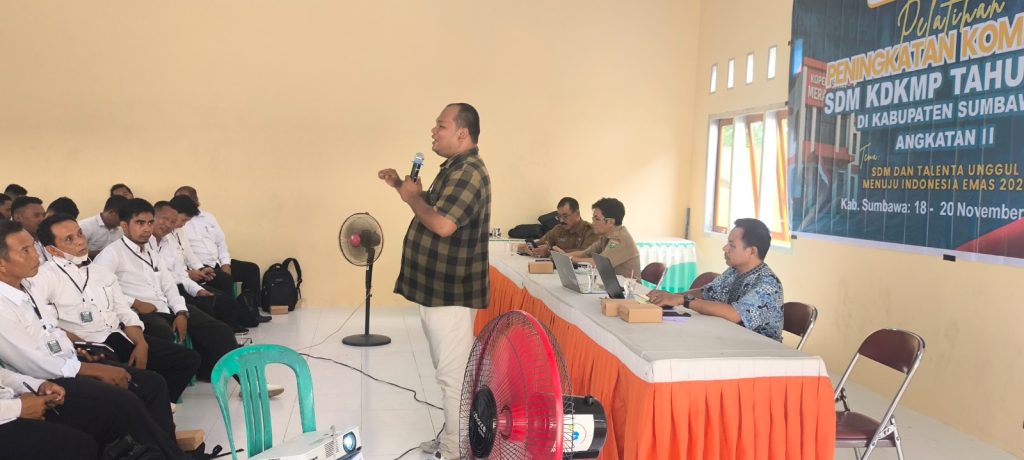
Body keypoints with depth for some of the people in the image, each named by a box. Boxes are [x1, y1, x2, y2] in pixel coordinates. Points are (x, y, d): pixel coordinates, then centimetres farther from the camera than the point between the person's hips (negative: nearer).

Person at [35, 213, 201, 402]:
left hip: (121, 338, 7)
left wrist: (141, 343, -1)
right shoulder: (45, 276, -1)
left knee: (188, 358, -4)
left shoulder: (101, 272, 20)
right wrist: (81, 345, -20)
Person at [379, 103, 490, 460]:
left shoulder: (469, 173, -19)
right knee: (450, 372, 19)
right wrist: (403, 186, 11)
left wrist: (412, 197, -14)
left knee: (454, 376, -2)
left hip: (451, 291, -11)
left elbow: (443, 224, -30)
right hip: (437, 287, 11)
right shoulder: (453, 168, 14)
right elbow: (433, 207, 23)